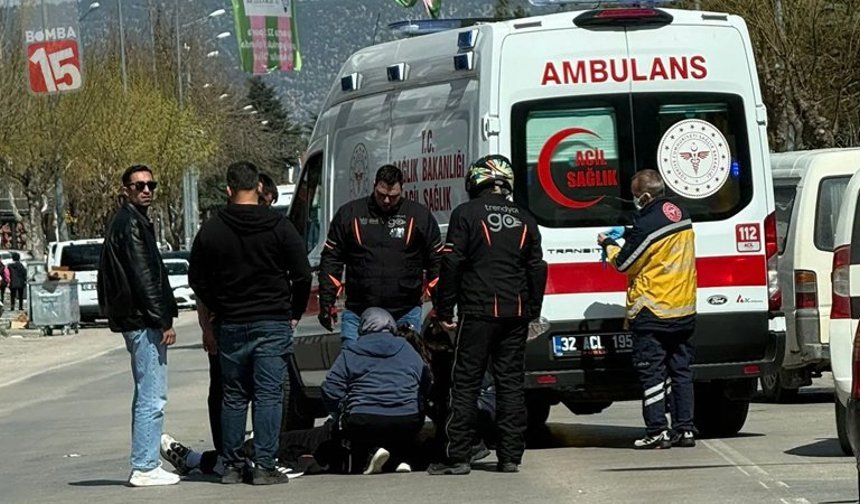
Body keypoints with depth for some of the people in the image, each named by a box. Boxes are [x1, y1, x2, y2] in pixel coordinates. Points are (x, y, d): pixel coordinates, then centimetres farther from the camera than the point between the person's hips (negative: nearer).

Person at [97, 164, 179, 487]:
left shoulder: (135, 221, 20)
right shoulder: (131, 224, -13)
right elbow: (143, 278, -19)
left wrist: (162, 317, 20)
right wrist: (163, 320, -19)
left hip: (138, 322, 11)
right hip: (143, 321, -11)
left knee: (147, 396, 15)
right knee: (152, 397, -10)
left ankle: (145, 465, 18)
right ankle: (144, 468, -10)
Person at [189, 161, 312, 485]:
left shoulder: (211, 230, 1)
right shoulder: (280, 227, -5)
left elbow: (197, 280, 7)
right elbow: (303, 276, -4)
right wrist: (294, 313, 9)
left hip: (230, 325, 2)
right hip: (273, 324, -2)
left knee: (233, 396, 10)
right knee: (269, 394, -2)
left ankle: (232, 465, 9)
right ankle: (264, 466, -8)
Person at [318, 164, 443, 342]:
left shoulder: (420, 216, 6)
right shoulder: (349, 214, 5)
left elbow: (437, 262, 9)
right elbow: (331, 259, 8)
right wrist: (326, 304, 2)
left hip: (405, 315, 0)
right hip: (358, 313, 0)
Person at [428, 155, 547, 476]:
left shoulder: (466, 214, -4)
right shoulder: (524, 220, 12)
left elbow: (451, 265, -7)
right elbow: (537, 269, 14)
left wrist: (444, 310, -1)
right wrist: (532, 311, 20)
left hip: (478, 311, -5)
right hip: (516, 312, 5)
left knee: (466, 383, -2)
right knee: (510, 381, 8)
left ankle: (458, 457, -4)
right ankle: (510, 456, 6)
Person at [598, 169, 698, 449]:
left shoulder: (647, 225, -18)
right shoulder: (681, 217, 7)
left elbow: (623, 263, -9)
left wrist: (608, 245, 10)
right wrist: (629, 237, 16)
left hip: (651, 310, -7)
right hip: (684, 309, 7)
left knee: (651, 372, -2)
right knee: (681, 370, 11)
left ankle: (657, 431, -5)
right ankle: (685, 429, 10)